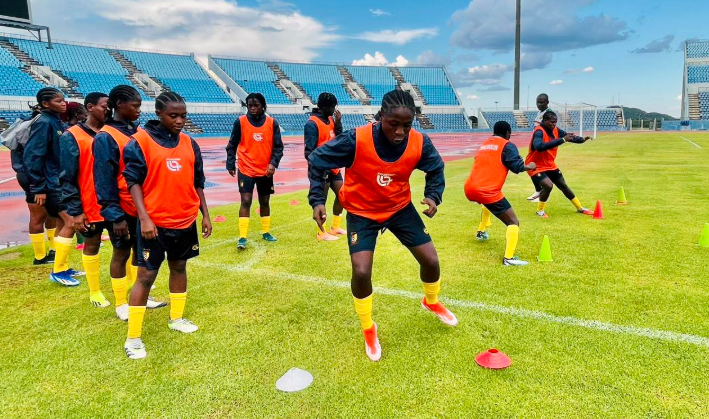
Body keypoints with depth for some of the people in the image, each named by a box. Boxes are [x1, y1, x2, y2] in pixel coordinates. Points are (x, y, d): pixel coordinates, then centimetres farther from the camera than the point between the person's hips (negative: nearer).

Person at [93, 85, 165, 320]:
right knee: (121, 253, 7)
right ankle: (121, 305, 22)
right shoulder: (105, 138, -14)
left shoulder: (138, 131, 6)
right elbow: (104, 181, -15)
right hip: (122, 209, -6)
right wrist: (114, 215, -17)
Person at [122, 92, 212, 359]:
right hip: (155, 222, -5)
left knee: (179, 267, 17)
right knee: (146, 276, -1)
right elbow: (133, 182, -10)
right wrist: (144, 218, -19)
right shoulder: (139, 142, -8)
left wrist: (205, 215, 10)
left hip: (186, 221, 5)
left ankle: (176, 318, 36)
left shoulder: (189, 144, 6)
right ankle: (133, 338, 10)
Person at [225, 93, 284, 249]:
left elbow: (278, 147, 0)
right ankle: (242, 238, -5)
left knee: (265, 202, 13)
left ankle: (266, 232, 29)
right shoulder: (240, 122, -4)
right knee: (246, 202, -9)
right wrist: (230, 164, 0)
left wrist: (273, 163, -13)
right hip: (246, 170, -2)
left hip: (265, 171, 2)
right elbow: (232, 145, 3)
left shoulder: (272, 123, -1)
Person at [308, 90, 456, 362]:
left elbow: (436, 169, 2)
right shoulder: (356, 140, -30)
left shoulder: (420, 143, -20)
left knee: (431, 260, 3)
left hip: (401, 207, 3)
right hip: (362, 212, -3)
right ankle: (368, 329, 14)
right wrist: (317, 200, -23)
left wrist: (434, 196, -16)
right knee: (361, 272, -16)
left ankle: (431, 301, 40)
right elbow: (317, 160, -16)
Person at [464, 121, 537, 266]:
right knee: (513, 222, 0)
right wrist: (529, 167, 12)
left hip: (469, 188, 8)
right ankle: (509, 258, -16)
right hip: (487, 191, -8)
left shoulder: (484, 144, 23)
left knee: (488, 203, 43)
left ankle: (481, 232, 50)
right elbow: (517, 166, -7)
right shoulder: (507, 145, 4)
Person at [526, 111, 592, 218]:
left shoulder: (555, 130, -3)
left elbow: (569, 136, 6)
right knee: (548, 185, -27)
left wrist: (582, 140, -16)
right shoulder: (539, 131, -25)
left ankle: (580, 208, 35)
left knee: (563, 186, 17)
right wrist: (562, 140, -45)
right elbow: (540, 146, -44)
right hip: (536, 166, -8)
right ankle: (540, 210, -3)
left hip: (550, 165, 8)